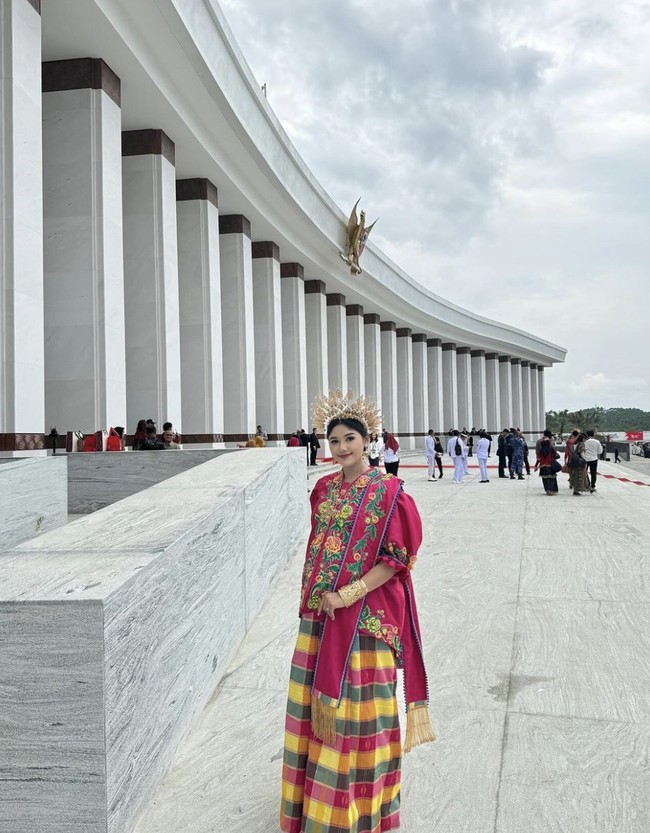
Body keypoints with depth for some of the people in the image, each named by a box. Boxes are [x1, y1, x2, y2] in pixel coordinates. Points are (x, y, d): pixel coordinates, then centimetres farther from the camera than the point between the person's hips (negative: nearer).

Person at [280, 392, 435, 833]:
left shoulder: (388, 491, -11)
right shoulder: (323, 489, 7)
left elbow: (397, 556, -13)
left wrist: (350, 593, -18)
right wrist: (317, 593, 1)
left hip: (366, 614, -5)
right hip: (321, 613, 6)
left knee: (357, 703, 5)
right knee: (318, 697, 13)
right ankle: (319, 795, 34)